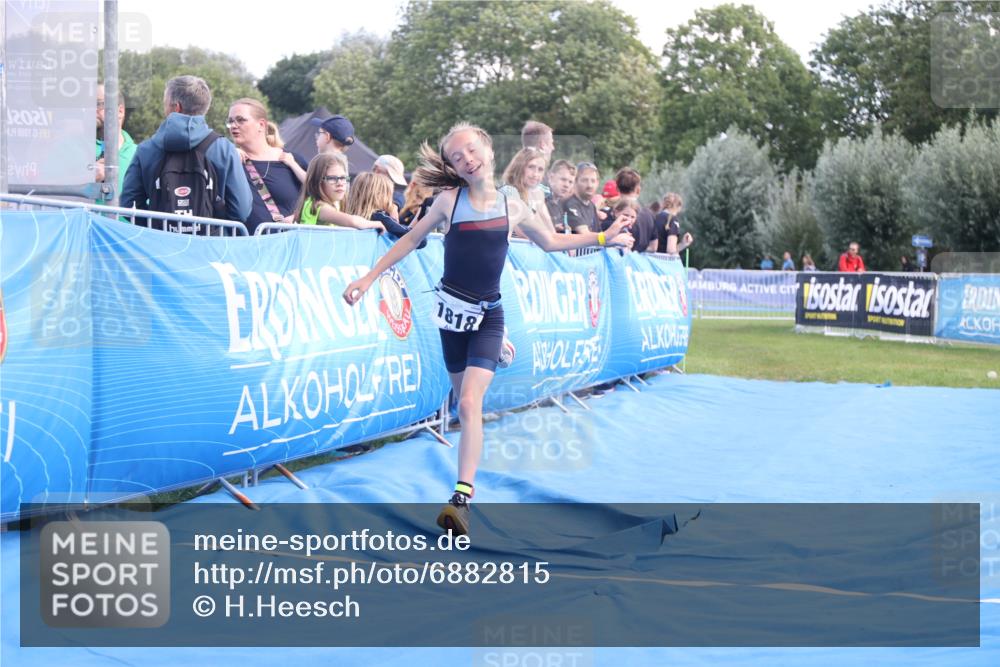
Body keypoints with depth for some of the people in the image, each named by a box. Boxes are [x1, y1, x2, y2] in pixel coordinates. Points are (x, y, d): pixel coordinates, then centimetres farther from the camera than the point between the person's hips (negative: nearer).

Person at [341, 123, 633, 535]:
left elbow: (550, 242, 17)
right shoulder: (450, 200, -4)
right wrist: (369, 278, 1)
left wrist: (602, 238, 12)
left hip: (488, 316, -1)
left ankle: (461, 498, -24)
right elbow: (410, 240, 5)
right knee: (464, 404, 8)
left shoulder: (511, 208, 0)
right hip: (453, 311, 1)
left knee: (470, 404, -17)